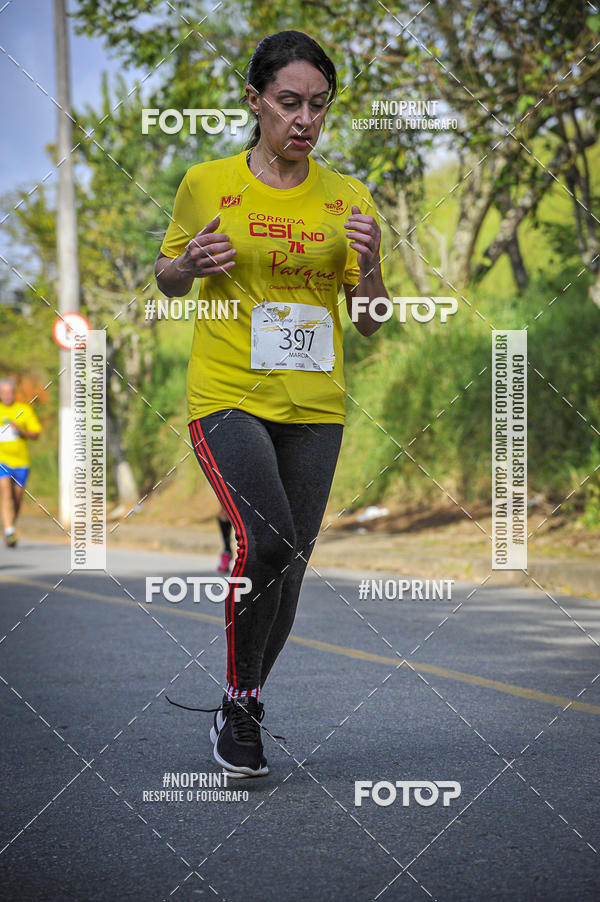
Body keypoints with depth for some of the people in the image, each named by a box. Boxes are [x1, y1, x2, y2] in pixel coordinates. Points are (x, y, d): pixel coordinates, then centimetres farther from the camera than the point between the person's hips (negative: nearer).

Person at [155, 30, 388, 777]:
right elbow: (166, 280, 11)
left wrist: (369, 266, -13)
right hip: (227, 398, -3)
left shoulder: (347, 199, 5)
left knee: (288, 568, 7)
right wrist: (191, 265, -12)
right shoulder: (206, 184, -1)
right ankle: (237, 702, -3)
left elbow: (368, 322, 8)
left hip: (315, 407, 3)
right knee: (266, 541, -23)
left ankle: (241, 709, 29)